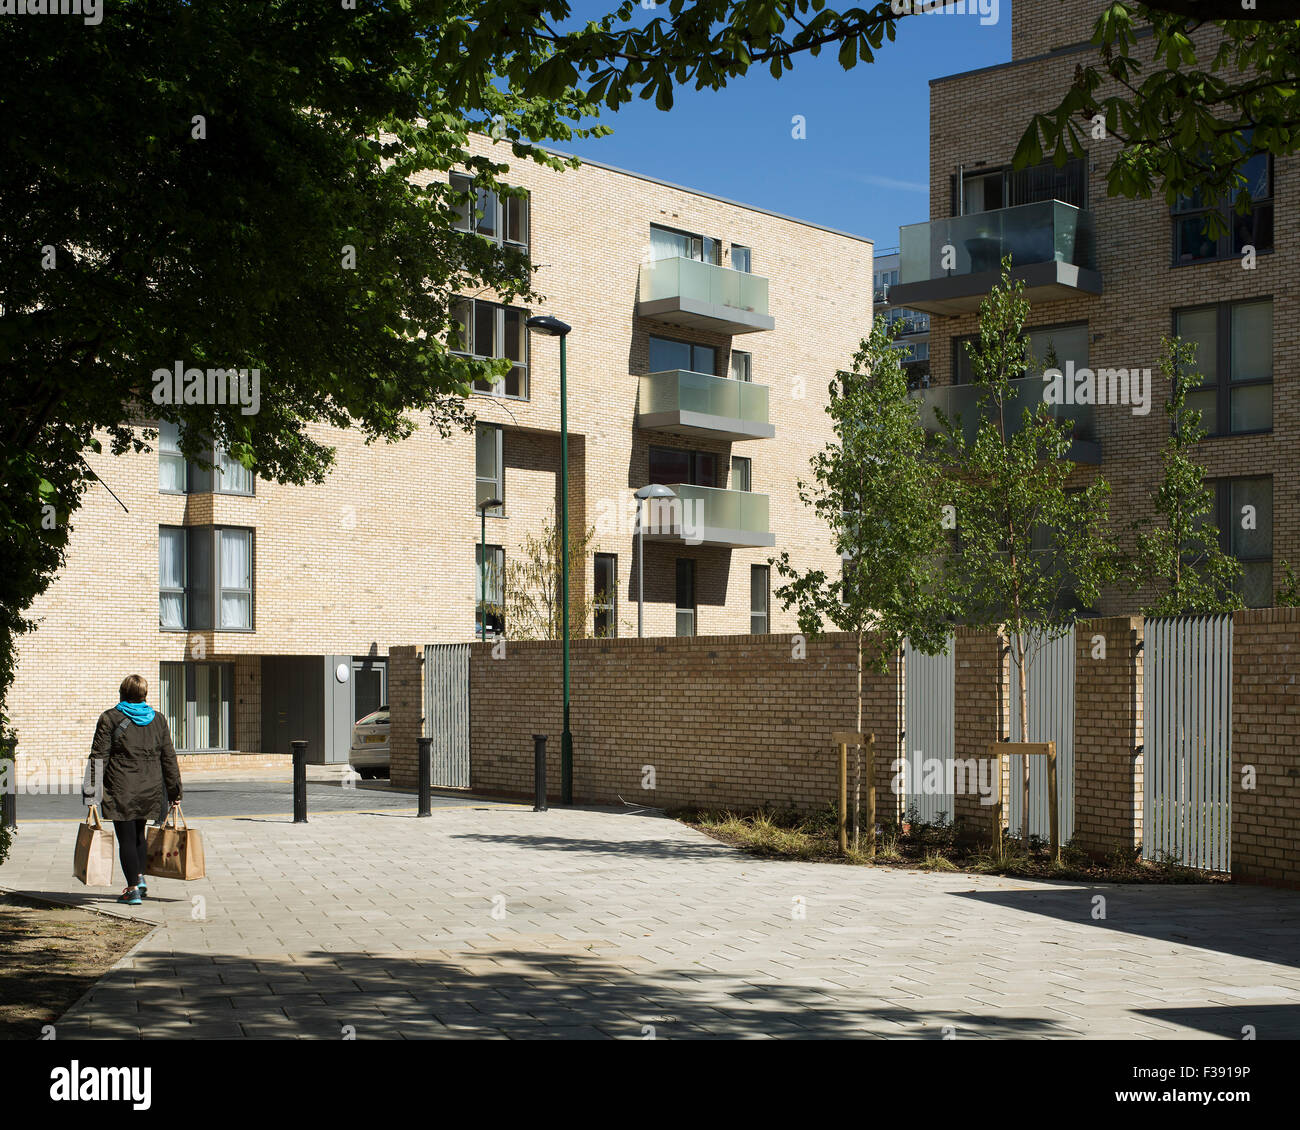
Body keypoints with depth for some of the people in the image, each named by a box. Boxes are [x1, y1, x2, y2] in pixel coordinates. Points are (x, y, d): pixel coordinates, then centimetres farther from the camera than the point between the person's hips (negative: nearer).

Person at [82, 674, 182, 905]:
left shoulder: (110, 718, -3)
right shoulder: (158, 719, 7)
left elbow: (99, 757, -7)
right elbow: (169, 758, 8)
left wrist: (93, 793, -6)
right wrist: (174, 792, 13)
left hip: (122, 790, -4)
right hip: (150, 789, 4)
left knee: (126, 839, 2)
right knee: (138, 834, 22)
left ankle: (134, 888, -1)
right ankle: (140, 877, 13)